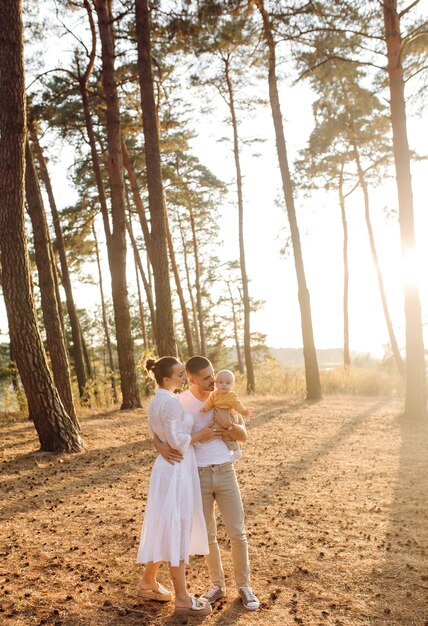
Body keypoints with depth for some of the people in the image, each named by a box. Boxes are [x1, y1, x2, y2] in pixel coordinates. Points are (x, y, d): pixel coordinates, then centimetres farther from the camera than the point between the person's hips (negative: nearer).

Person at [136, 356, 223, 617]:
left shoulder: (156, 400, 9)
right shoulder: (170, 401, -20)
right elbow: (177, 441, -22)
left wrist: (192, 433, 18)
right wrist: (200, 435, -8)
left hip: (167, 467, 10)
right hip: (176, 470, -10)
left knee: (165, 529, 20)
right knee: (177, 530, 0)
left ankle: (149, 582, 33)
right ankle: (183, 598, 12)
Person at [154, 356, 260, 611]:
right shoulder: (180, 402, -7)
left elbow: (243, 436, -2)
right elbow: (157, 430, -1)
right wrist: (161, 447, -24)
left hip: (225, 473, 1)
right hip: (197, 476, -1)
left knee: (237, 532, 5)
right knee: (208, 534, 10)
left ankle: (244, 586, 22)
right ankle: (218, 584, 29)